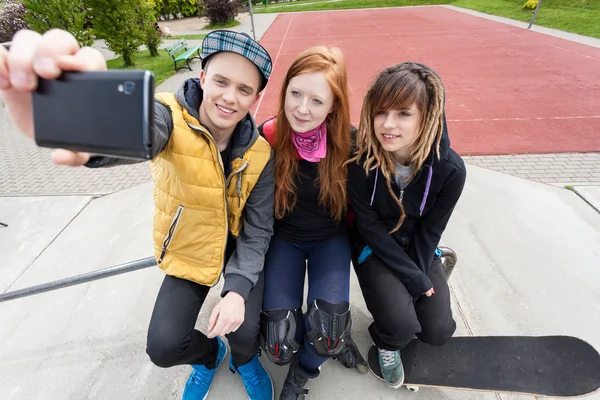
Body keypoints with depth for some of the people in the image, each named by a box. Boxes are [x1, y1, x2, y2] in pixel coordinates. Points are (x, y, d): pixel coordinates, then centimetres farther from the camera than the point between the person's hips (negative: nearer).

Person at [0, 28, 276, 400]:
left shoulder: (259, 152, -15)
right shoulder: (174, 116, -21)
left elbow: (259, 229, -11)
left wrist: (238, 289, -23)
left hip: (240, 246, 1)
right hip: (190, 249, 0)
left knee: (246, 331, -11)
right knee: (164, 347, -7)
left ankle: (245, 359, 31)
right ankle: (209, 355, 33)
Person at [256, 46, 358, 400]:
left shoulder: (349, 141, -16)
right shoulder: (267, 137, -17)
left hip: (331, 237, 1)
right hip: (283, 237, 0)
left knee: (329, 324, -21)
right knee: (280, 341, -14)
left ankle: (303, 372, 18)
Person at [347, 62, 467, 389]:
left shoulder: (450, 168, -22)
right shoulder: (360, 160, -27)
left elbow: (430, 231, -9)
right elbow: (369, 226, -19)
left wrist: (420, 276, -12)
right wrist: (414, 279, -17)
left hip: (419, 250, 3)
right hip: (374, 248, -2)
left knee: (438, 332, -2)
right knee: (401, 325, -20)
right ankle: (387, 344, 19)